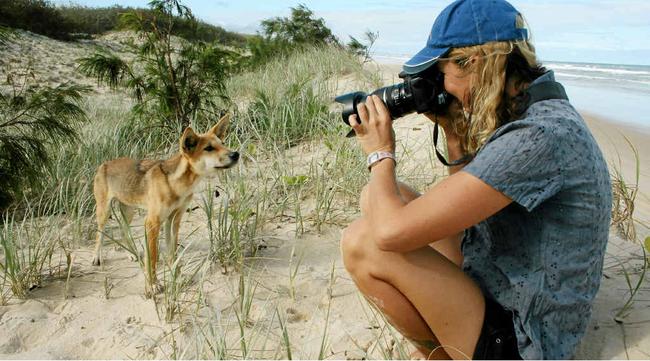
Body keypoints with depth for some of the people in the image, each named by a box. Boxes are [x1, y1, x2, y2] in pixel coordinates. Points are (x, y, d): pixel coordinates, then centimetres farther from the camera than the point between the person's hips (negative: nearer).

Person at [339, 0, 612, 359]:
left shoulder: (540, 137, -30)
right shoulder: (538, 113, 1)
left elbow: (391, 232, -32)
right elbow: (466, 205, 15)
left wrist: (380, 154, -13)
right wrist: (453, 131, 2)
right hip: (504, 292, 9)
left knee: (361, 242, -21)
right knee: (377, 196, 7)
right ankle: (438, 331, 11)